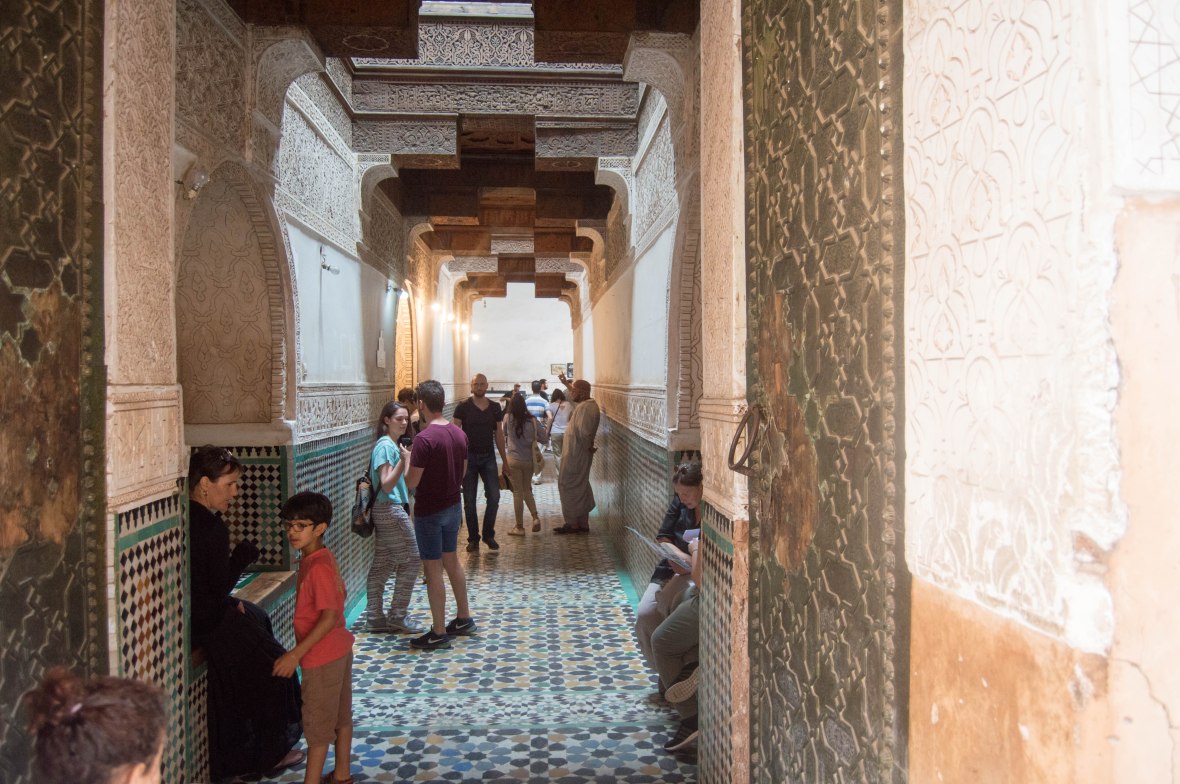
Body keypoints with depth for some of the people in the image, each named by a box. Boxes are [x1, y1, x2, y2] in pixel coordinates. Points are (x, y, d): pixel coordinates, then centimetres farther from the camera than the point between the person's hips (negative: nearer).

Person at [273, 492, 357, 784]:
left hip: (322, 657, -9)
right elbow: (341, 593, 15)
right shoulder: (321, 558, 3)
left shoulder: (317, 567, -25)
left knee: (317, 722, 4)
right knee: (341, 716, 20)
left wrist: (296, 654, -28)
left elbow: (330, 616, -29)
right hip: (339, 649, 9)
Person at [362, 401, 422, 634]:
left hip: (386, 510, 10)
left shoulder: (392, 444, 14)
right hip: (392, 511, -10)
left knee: (382, 565, 11)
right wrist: (404, 461, -30)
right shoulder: (386, 446, -16)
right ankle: (397, 617, 4)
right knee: (411, 561, -3)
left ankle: (375, 618, 17)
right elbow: (387, 484, -23)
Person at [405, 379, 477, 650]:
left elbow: (411, 482, -20)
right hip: (452, 505, 8)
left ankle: (439, 633, 10)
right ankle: (464, 618, 31)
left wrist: (407, 459, -4)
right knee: (451, 560, 20)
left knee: (433, 568, 1)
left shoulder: (424, 439, -22)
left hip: (429, 511, -8)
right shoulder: (459, 433, 2)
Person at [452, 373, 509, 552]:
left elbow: (499, 435, 12)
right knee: (469, 500, 4)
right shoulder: (463, 407, -4)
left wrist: (505, 460, 11)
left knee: (494, 496, -5)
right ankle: (473, 539, 15)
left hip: (488, 457, 2)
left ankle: (488, 535, 12)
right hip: (468, 457, -2)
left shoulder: (495, 408, 5)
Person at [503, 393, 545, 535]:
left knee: (517, 492, 4)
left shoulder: (508, 418, -8)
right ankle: (535, 517, 3)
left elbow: (504, 431, 10)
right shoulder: (532, 420, -5)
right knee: (526, 489, 20)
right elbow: (543, 437, -1)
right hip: (529, 460, 3)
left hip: (514, 460, -2)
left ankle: (520, 527, 9)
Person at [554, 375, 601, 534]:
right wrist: (566, 383, 35)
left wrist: (588, 447, -13)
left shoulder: (584, 408, -22)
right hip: (579, 453, 10)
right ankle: (582, 523, 20)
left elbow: (583, 432, -29)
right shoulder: (588, 403, 10)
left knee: (568, 486, -2)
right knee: (580, 488, 14)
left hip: (575, 454, -10)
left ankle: (572, 523, 3)